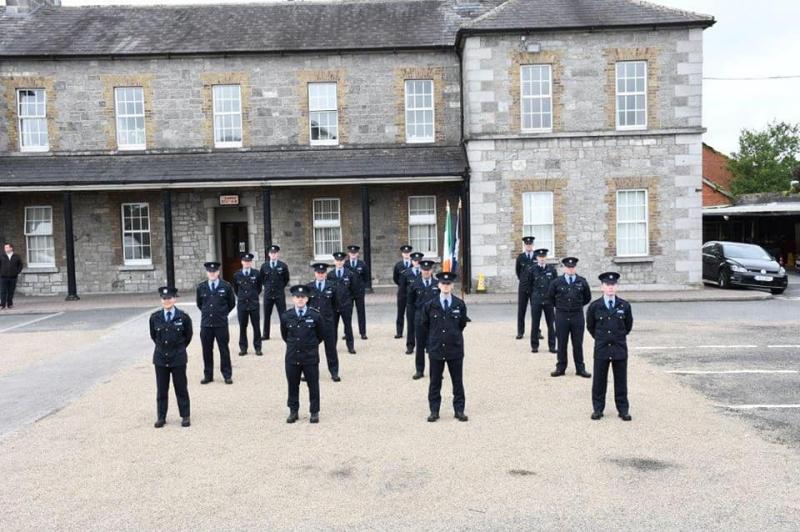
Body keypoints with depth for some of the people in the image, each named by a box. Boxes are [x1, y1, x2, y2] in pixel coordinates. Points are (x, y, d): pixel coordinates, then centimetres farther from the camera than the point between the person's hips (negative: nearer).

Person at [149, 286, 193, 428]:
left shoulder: (183, 317, -9)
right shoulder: (155, 317, -3)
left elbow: (188, 335, 6)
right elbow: (153, 335, 12)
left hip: (178, 358, -2)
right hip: (160, 358, 2)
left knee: (181, 388, 7)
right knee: (161, 389, 9)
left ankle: (185, 416, 17)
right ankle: (161, 417, 20)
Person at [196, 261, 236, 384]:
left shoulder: (226, 286, -3)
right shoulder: (201, 287, 3)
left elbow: (232, 303, 9)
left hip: (221, 324, -2)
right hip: (206, 323, 2)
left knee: (224, 350, 4)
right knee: (207, 350, 7)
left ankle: (227, 375, 12)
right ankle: (208, 375, 18)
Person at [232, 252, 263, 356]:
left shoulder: (257, 273, -3)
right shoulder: (237, 275, 1)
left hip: (254, 304, -1)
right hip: (241, 304, 1)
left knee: (256, 327, 3)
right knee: (242, 327, 6)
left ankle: (258, 348, 12)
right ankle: (243, 348, 16)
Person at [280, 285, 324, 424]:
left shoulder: (315, 316, -8)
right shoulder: (286, 316, -3)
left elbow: (321, 335, 6)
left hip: (311, 357, -2)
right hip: (292, 357, 2)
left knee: (313, 385, 7)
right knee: (293, 385, 11)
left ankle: (314, 412, 19)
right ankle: (293, 411, 25)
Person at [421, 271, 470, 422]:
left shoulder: (459, 304, -3)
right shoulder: (430, 305, -3)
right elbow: (425, 326, 10)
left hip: (455, 349, 0)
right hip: (436, 349, 0)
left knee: (458, 381, 8)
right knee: (435, 382, 8)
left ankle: (459, 410, 18)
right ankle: (434, 411, 18)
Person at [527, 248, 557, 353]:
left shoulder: (551, 269, 3)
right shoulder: (532, 270, 0)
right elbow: (529, 285, 8)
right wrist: (533, 296, 7)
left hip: (549, 300, 1)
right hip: (536, 300, -1)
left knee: (551, 324, 4)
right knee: (535, 324, 4)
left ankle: (552, 346, 13)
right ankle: (534, 346, 14)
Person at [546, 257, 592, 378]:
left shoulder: (582, 282, 0)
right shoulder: (557, 282, -1)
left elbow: (588, 298, 15)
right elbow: (550, 297, 12)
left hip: (577, 316, 0)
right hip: (561, 316, 0)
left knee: (578, 344, 6)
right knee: (561, 343, 5)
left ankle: (580, 368, 14)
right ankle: (561, 368, 14)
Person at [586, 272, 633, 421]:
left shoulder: (624, 305, -2)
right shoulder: (594, 306, -4)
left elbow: (628, 325, 13)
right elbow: (590, 326, 10)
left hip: (620, 348, 1)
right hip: (601, 348, 0)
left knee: (621, 381, 7)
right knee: (599, 380, 6)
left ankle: (623, 409, 17)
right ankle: (598, 409, 16)